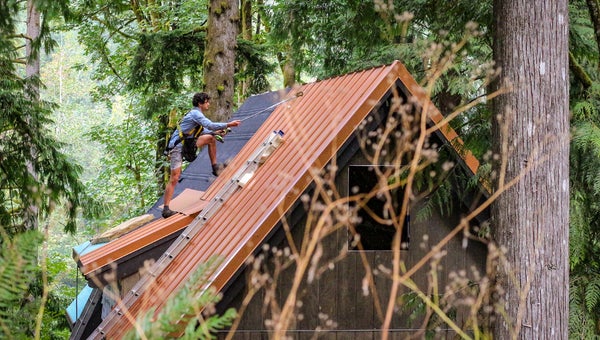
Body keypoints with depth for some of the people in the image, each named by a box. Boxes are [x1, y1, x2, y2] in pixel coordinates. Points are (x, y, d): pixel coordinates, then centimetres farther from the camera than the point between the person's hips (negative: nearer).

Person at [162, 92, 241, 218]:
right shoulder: (195, 113, -14)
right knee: (174, 178, -13)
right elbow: (210, 125, -25)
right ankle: (166, 209, -14)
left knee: (211, 138, 9)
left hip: (186, 145, 10)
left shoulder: (196, 113, 16)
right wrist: (228, 125, -21)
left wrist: (215, 132, 11)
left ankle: (215, 167, 12)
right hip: (178, 146, -10)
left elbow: (201, 131, 25)